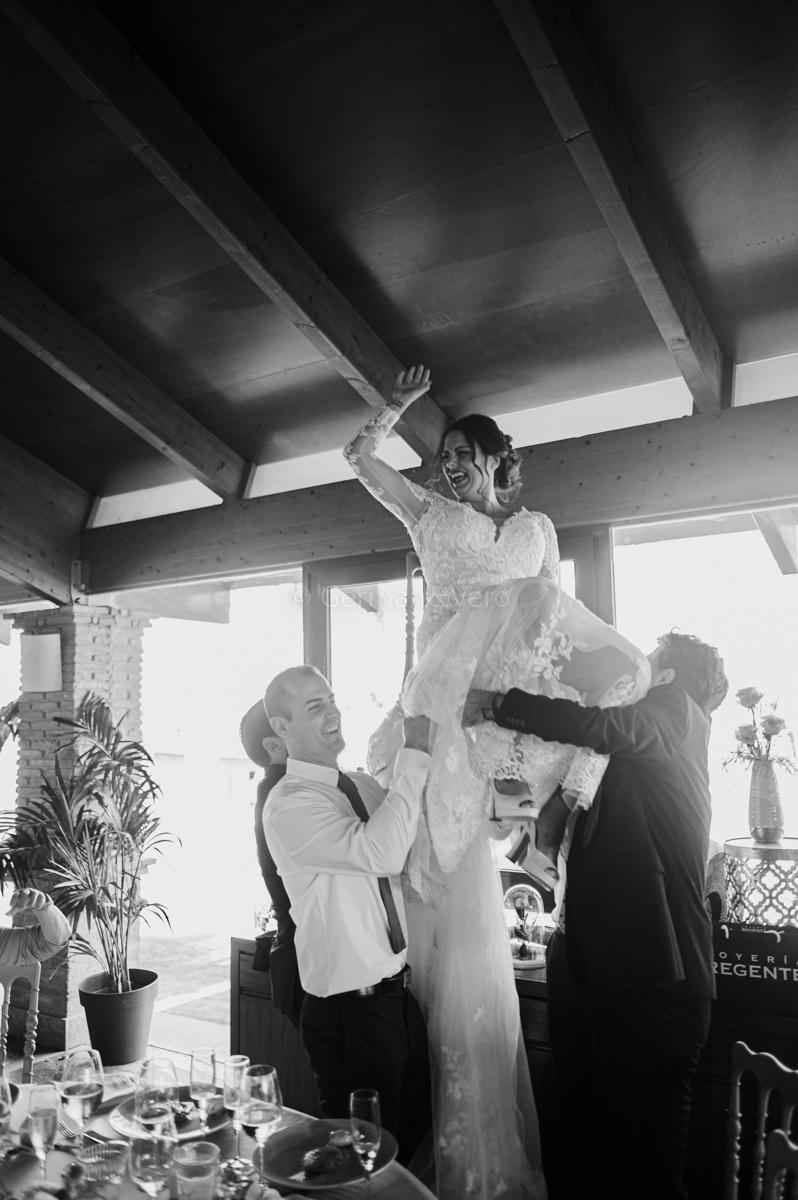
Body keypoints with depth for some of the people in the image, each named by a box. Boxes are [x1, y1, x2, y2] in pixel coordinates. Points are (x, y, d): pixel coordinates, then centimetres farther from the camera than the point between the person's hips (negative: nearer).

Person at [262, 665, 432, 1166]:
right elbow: (383, 853, -33)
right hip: (350, 1009, -7)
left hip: (401, 990, 7)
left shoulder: (364, 786, 5)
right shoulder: (288, 804, -19)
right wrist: (416, 755, -28)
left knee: (417, 1134, 22)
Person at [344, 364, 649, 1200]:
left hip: (508, 698, 2)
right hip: (445, 694, -2)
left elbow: (553, 614, 13)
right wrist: (400, 403, 9)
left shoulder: (536, 528, 16)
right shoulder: (429, 516, 16)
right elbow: (360, 457, 16)